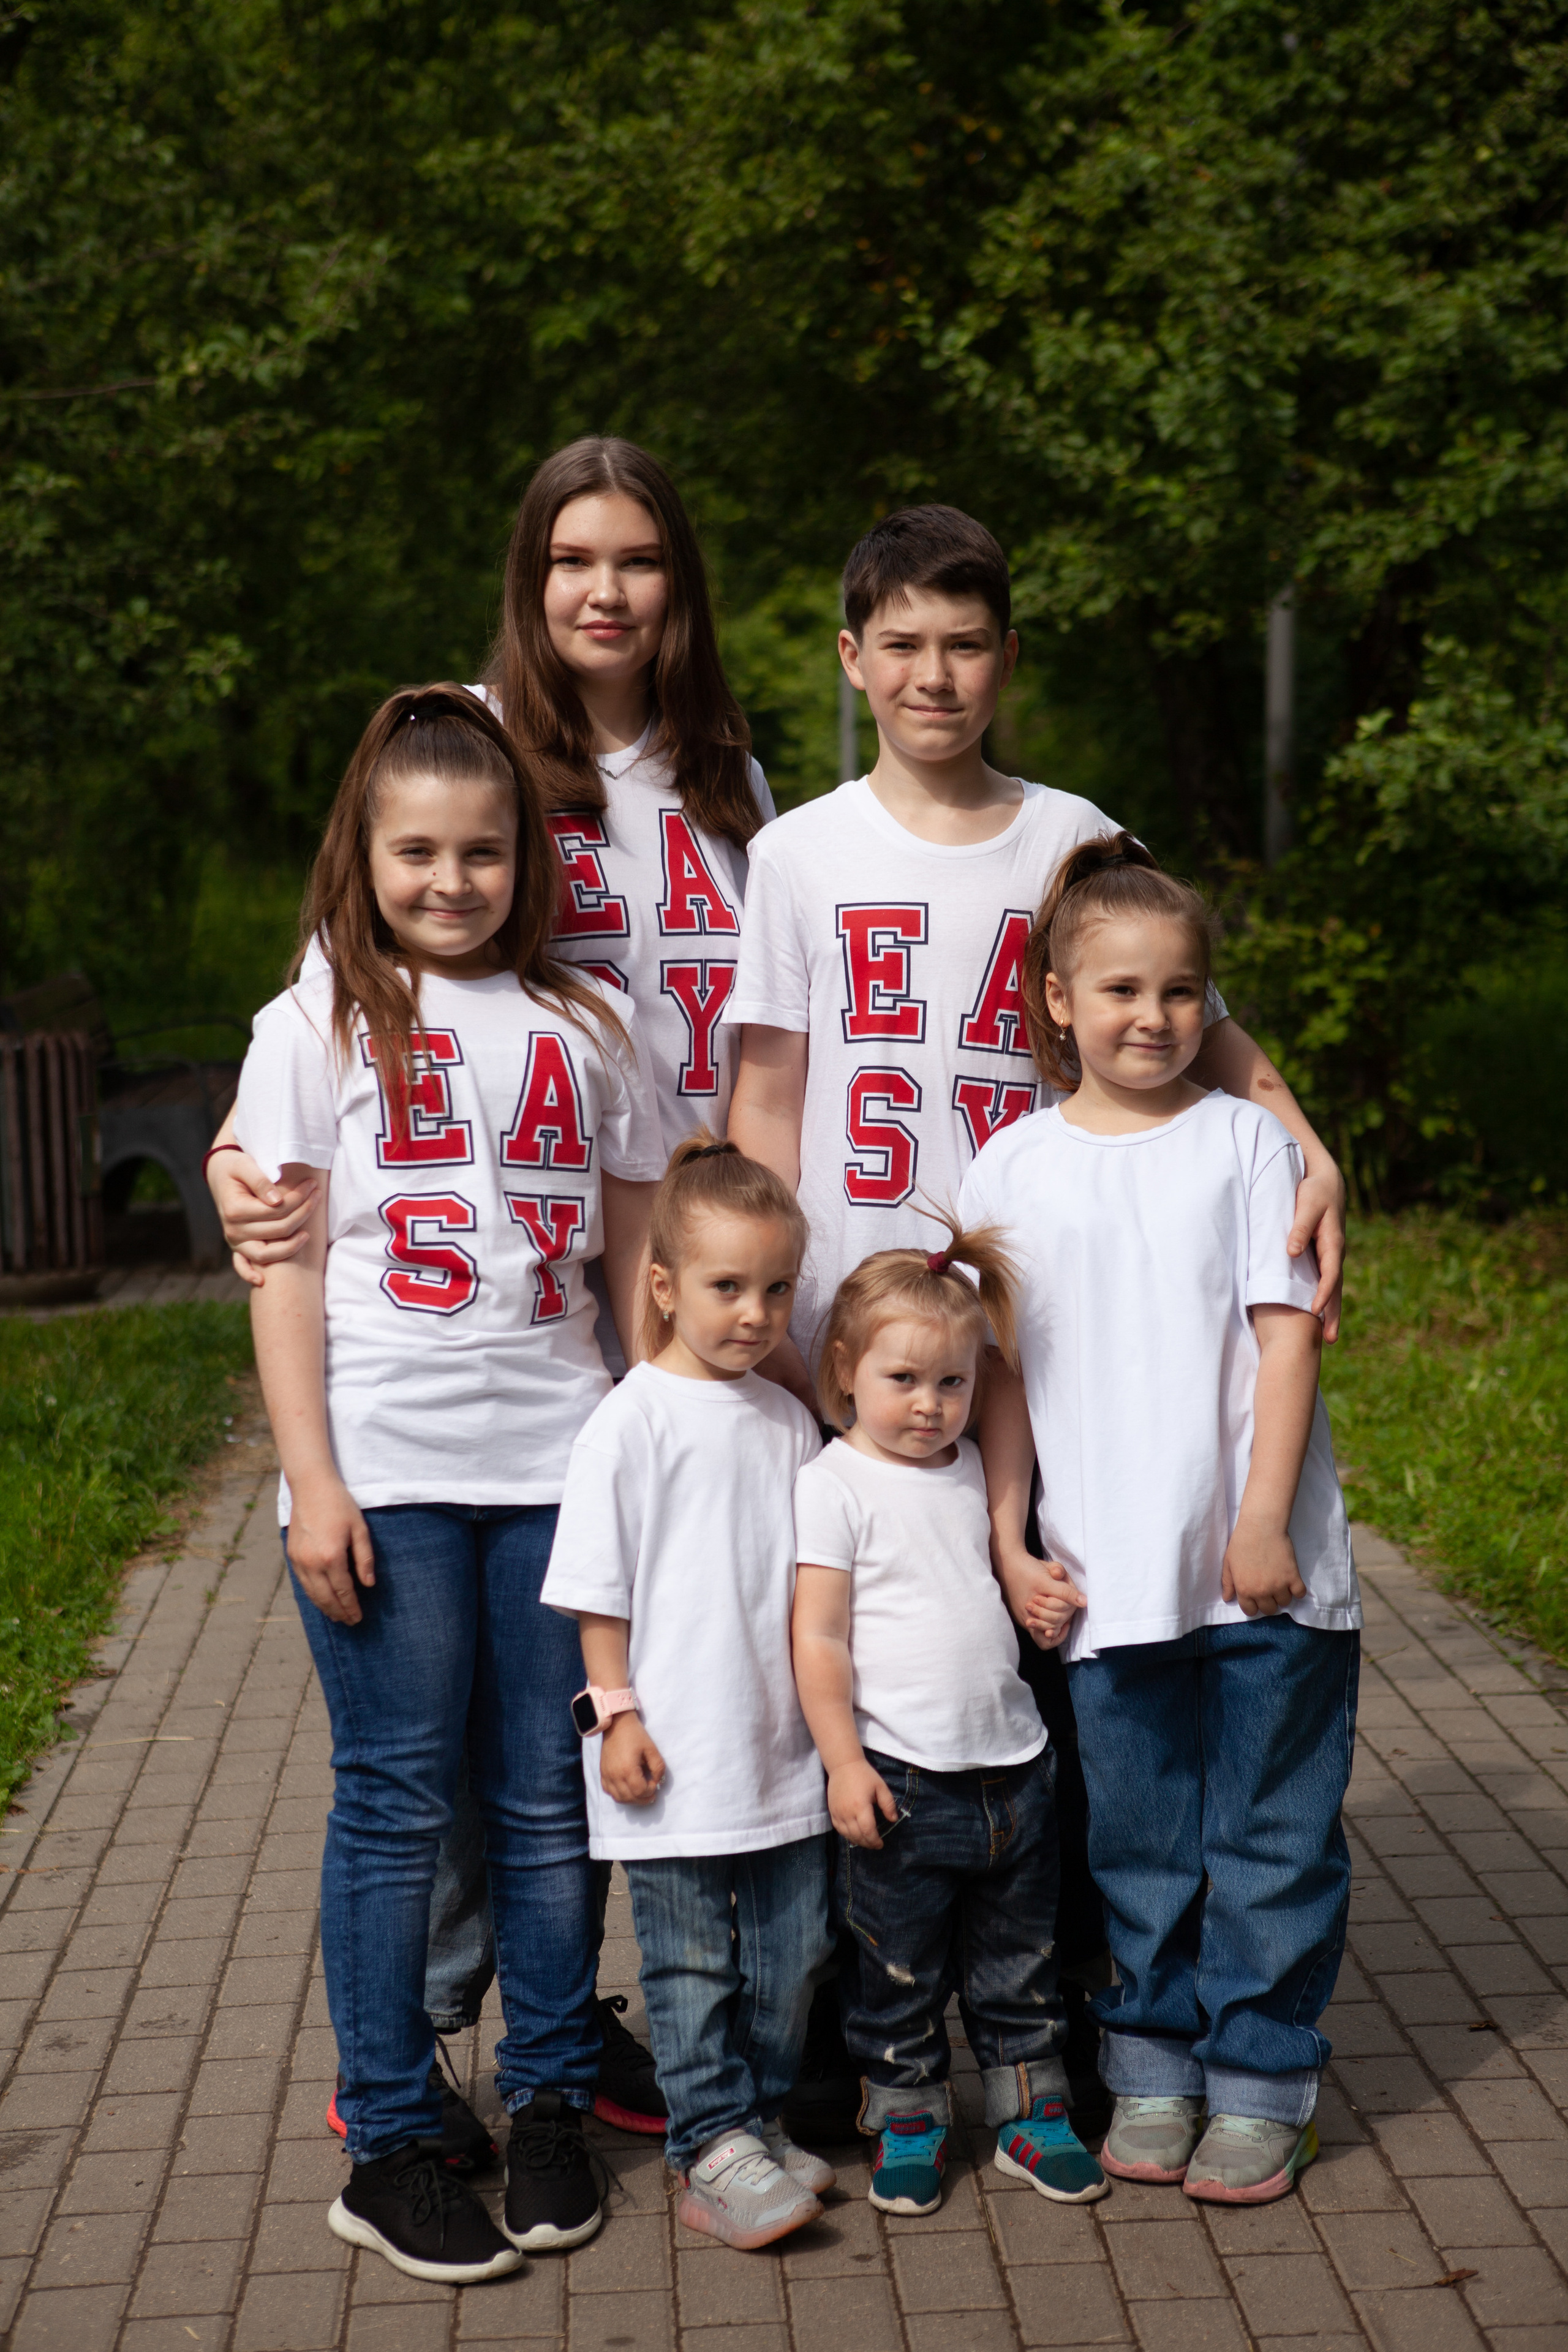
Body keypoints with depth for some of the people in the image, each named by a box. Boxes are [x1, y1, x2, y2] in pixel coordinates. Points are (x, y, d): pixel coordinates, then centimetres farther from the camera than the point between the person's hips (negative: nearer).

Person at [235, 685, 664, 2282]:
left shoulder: (580, 1028, 11)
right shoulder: (319, 1023, 4)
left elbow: (639, 1259, 14)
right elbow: (287, 1269, 0)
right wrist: (312, 1481, -7)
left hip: (558, 1466, 2)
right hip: (385, 1473, -2)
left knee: (549, 1801, 6)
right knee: (396, 1804, 2)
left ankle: (549, 2108, 21)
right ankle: (387, 2148, 12)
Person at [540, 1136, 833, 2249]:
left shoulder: (788, 1420, 8)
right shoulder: (631, 1423, -9)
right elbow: (598, 1587, -7)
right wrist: (616, 1711, -10)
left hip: (785, 1746, 6)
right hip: (675, 1754, -6)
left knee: (789, 1949, 12)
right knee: (691, 1961, 2)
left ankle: (762, 2119, 26)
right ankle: (712, 2149, 9)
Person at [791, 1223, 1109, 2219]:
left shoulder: (972, 1470, 9)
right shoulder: (834, 1485, -9)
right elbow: (818, 1639, -12)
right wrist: (843, 1761, -15)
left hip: (1011, 1763, 5)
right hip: (900, 1780, -5)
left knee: (1020, 1960, 14)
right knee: (898, 1969, 6)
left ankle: (1032, 2109, 27)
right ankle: (907, 2119, 21)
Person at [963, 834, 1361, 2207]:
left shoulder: (1246, 1141, 0)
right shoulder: (1012, 1171, 5)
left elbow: (1285, 1333, -4)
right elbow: (1002, 1375, 8)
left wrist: (1264, 1522, -11)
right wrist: (1011, 1546, 3)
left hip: (1264, 1572, -1)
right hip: (1108, 1575, 1)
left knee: (1271, 1835, 6)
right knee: (1139, 1838, 12)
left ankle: (1259, 2086, 18)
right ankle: (1153, 2067, 26)